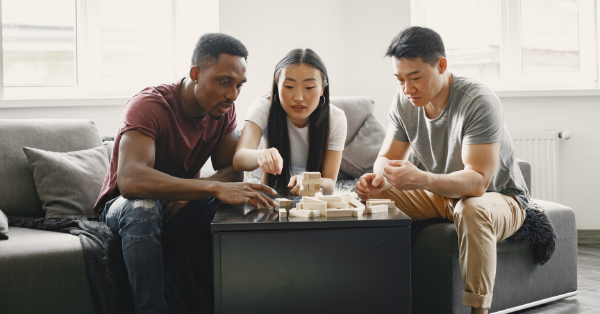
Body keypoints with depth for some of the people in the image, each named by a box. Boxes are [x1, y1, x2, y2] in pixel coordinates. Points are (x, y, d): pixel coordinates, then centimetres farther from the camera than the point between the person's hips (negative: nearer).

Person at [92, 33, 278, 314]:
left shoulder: (223, 110, -7)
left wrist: (187, 195, -30)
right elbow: (130, 179, -43)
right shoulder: (149, 105, -27)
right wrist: (214, 188, -52)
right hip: (125, 204, -4)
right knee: (142, 208, -39)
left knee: (240, 206, -23)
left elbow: (232, 171, -8)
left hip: (181, 204, 5)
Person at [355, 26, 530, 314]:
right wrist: (379, 178, -27)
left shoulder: (479, 102, -27)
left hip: (499, 198, -6)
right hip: (441, 194, 6)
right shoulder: (404, 102, -7)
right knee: (372, 197, -14)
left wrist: (422, 179, -52)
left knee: (472, 210, -40)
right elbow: (387, 158, -1)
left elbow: (477, 181, -34)